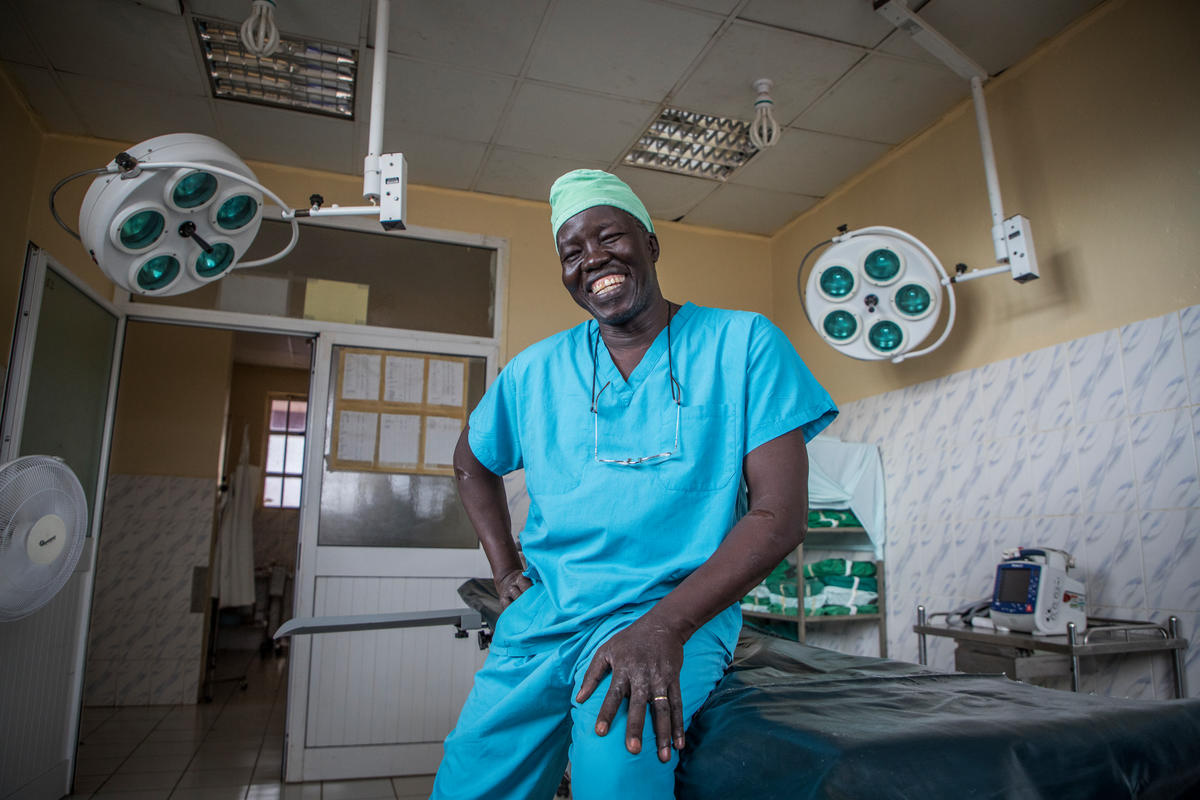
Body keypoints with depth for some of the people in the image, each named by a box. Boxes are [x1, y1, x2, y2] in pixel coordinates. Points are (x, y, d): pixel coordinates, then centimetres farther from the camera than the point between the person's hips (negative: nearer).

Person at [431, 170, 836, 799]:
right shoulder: (535, 372, 7)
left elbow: (780, 513, -9)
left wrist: (663, 626, -21)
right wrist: (504, 567, 10)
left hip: (676, 610, -3)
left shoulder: (743, 344, -3)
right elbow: (471, 461, 26)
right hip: (543, 614, 4)